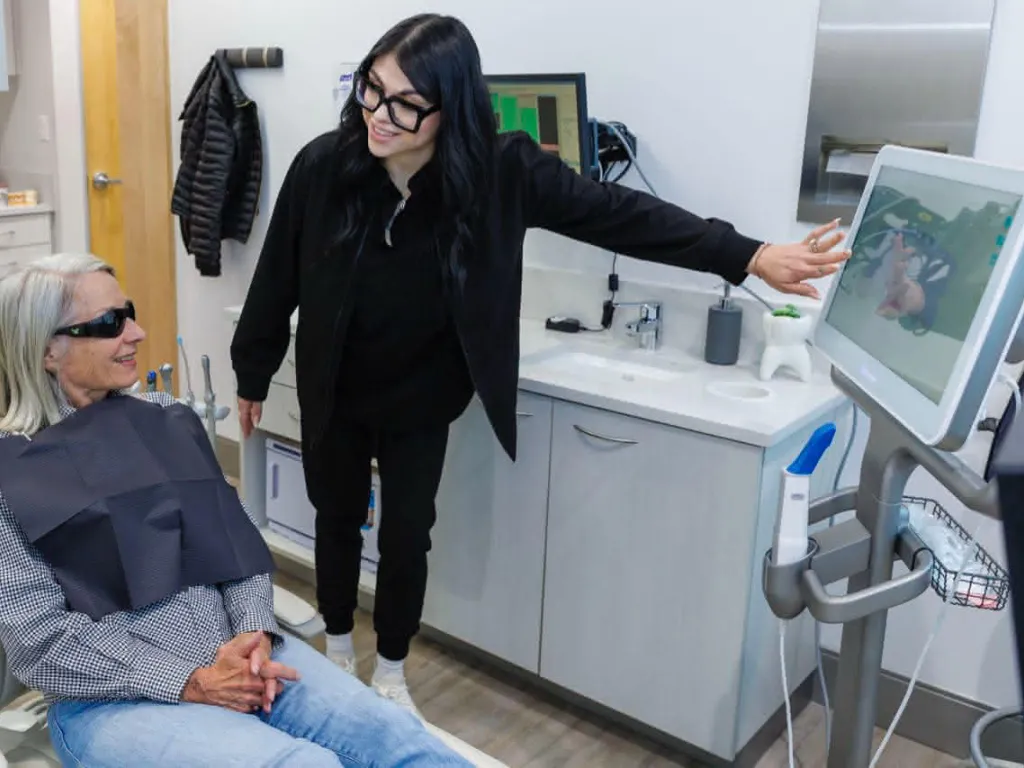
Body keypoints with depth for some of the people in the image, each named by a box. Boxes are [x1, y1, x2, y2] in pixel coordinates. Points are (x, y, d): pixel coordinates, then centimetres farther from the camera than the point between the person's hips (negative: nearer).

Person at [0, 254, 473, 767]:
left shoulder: (167, 420, 10)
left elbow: (236, 539, 10)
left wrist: (253, 631, -9)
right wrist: (191, 683, -16)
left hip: (239, 653, 4)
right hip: (114, 700, -4)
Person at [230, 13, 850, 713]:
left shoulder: (499, 172, -22)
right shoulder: (323, 164, -21)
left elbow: (617, 213, -19)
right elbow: (277, 276, -8)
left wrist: (750, 258, -22)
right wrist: (252, 375, 3)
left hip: (421, 402, 0)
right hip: (332, 394, 1)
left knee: (407, 535, 10)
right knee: (337, 519, 18)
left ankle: (391, 670, 36)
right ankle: (337, 650, 45)